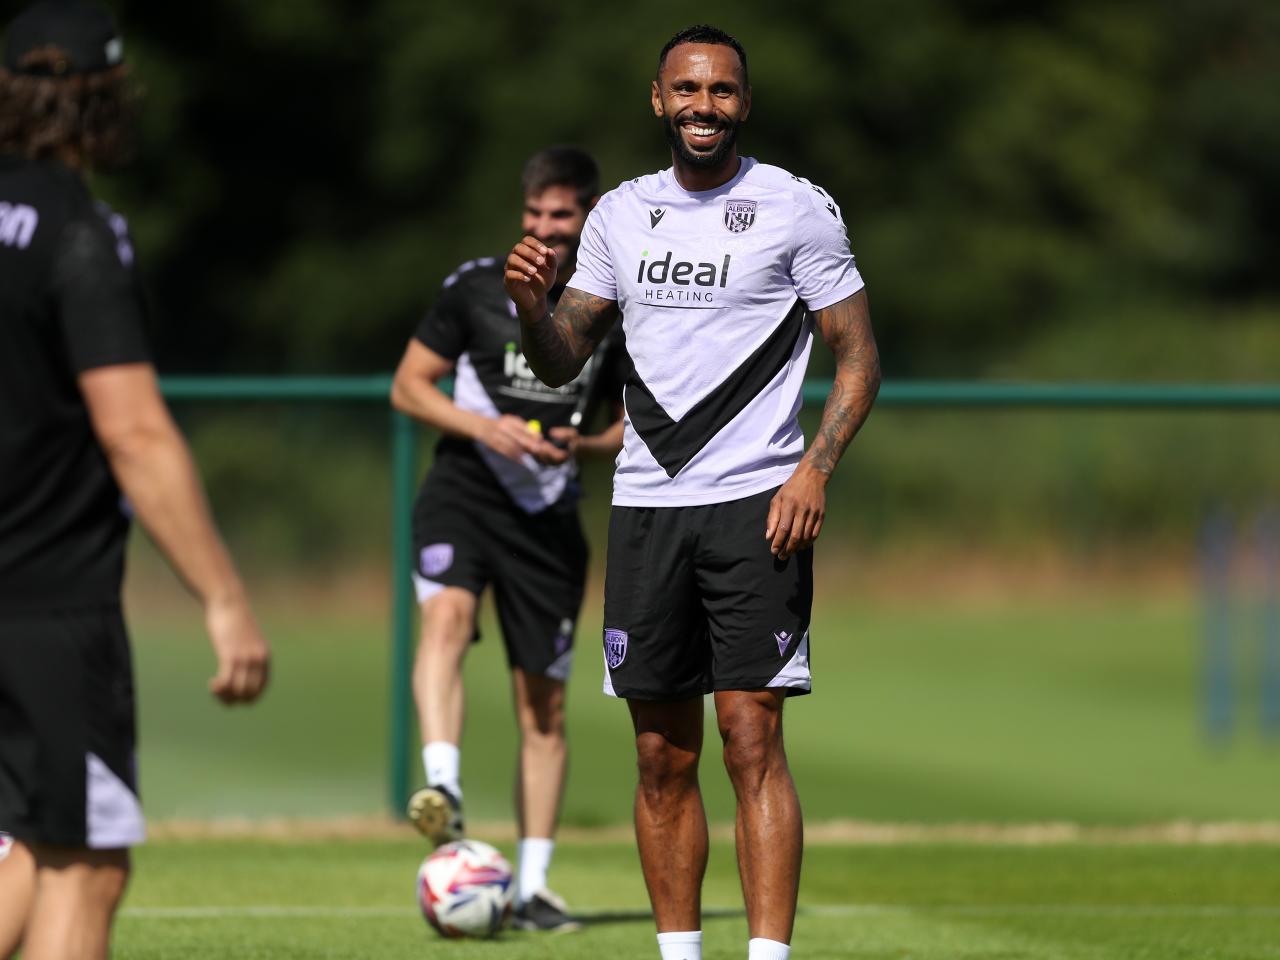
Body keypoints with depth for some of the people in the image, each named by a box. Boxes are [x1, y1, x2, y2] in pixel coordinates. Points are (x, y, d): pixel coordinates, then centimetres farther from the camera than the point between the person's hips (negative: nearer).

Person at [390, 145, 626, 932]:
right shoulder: (477, 286, 1)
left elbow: (639, 424, 14)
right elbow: (409, 386, 3)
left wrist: (586, 447, -8)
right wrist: (483, 427, -14)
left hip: (548, 515, 2)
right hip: (464, 491, -2)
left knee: (543, 702, 4)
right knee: (447, 613, -33)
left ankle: (533, 887, 11)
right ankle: (443, 789, -47)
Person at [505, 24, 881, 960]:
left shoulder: (797, 209, -1)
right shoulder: (620, 214, 12)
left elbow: (859, 358, 1)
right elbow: (561, 361, 15)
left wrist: (814, 469, -13)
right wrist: (532, 306, -7)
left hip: (756, 504, -4)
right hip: (646, 503, 4)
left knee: (753, 738, -11)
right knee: (663, 757, 6)